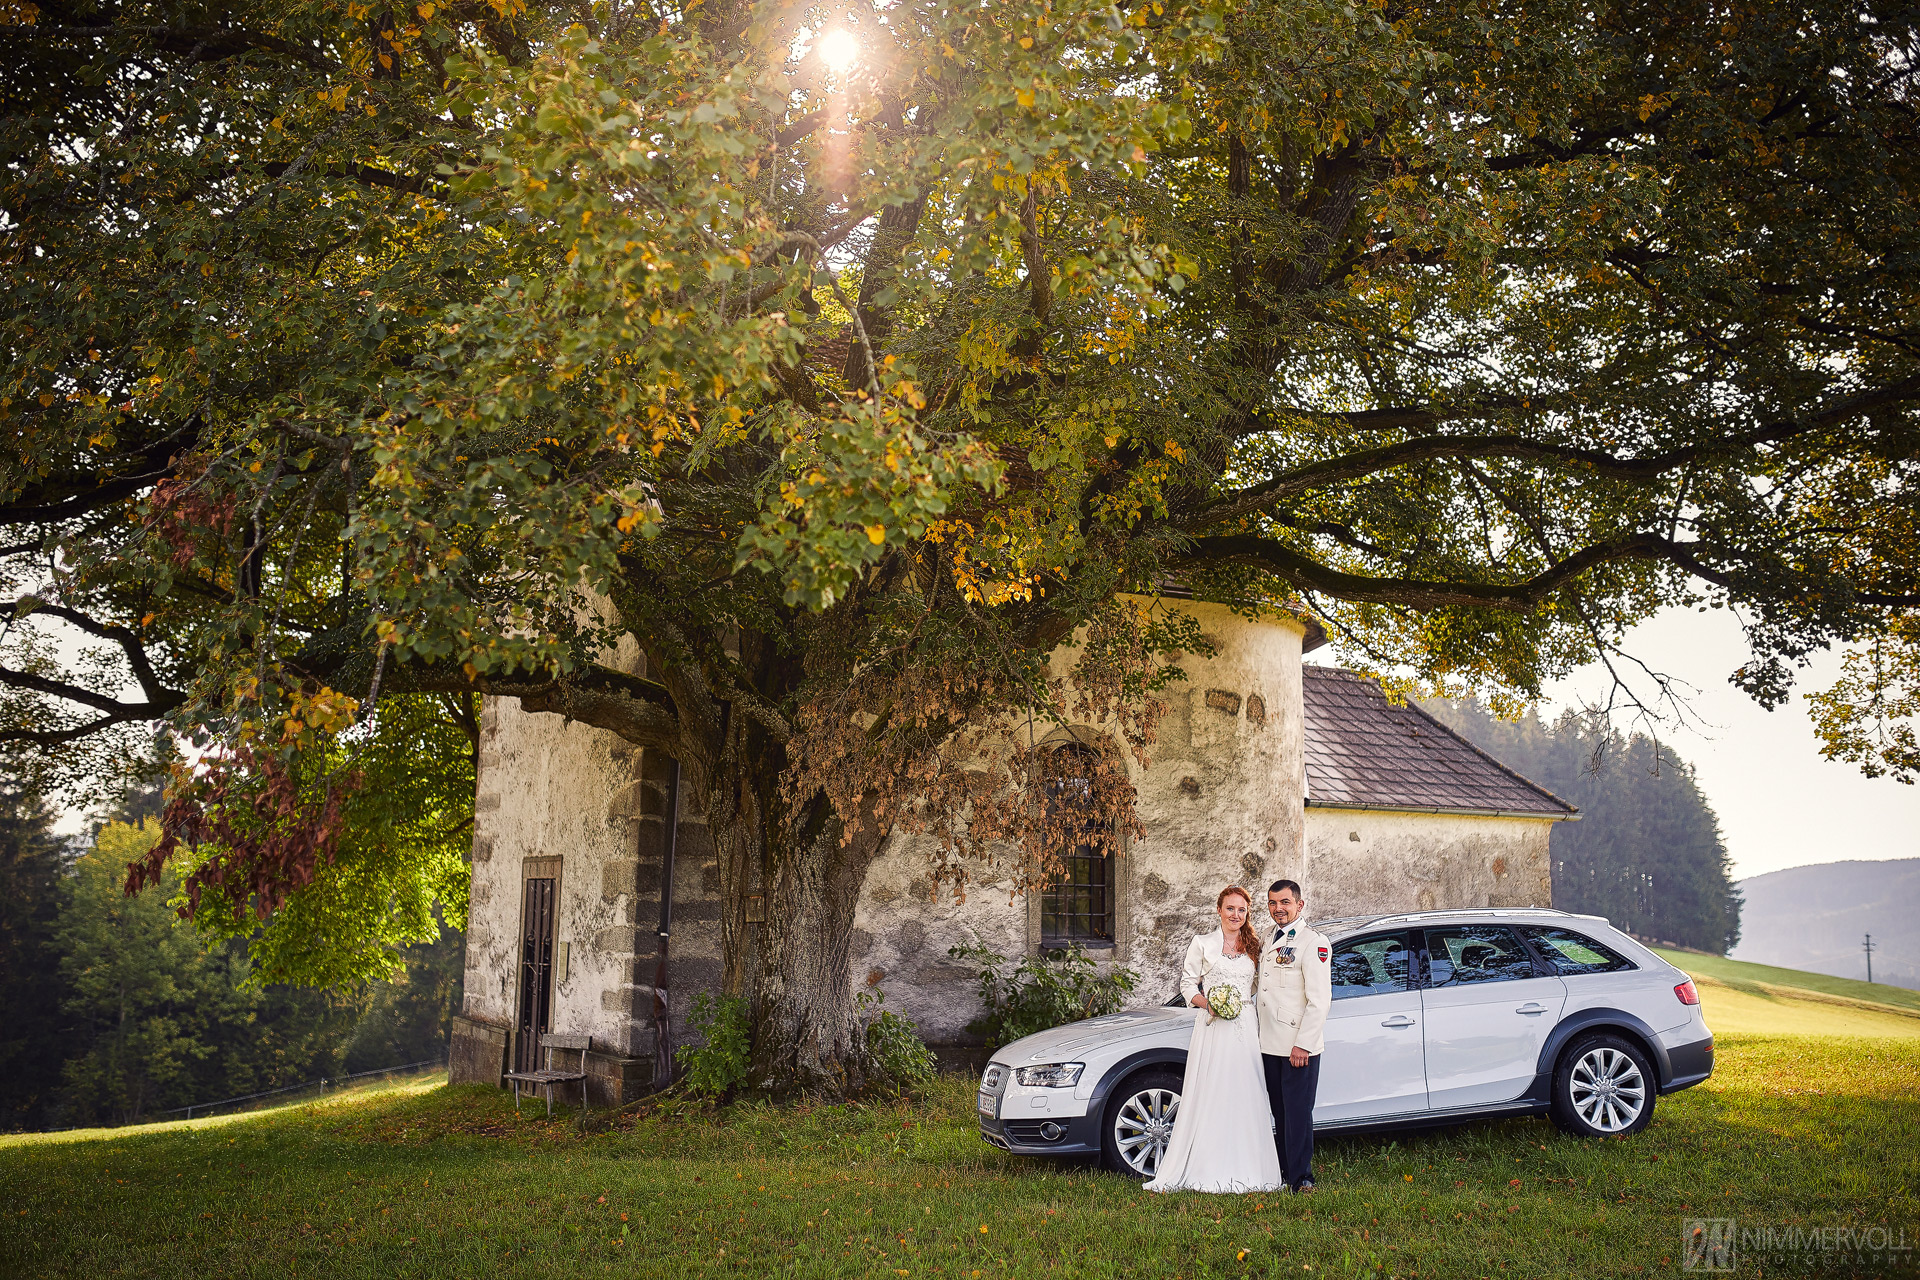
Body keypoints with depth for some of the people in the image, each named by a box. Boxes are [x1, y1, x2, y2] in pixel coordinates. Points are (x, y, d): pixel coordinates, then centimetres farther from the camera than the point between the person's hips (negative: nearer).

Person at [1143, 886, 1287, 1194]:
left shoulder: (1254, 947, 11)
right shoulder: (1203, 944, 4)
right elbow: (1188, 983, 4)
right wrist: (1208, 1004, -13)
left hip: (1246, 1029, 2)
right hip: (1211, 1028, -2)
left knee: (1245, 1099, 1)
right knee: (1208, 1097, -3)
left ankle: (1244, 1171, 7)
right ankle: (1206, 1171, 1)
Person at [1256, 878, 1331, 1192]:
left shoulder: (1314, 943, -10)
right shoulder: (1268, 941, 14)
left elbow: (1319, 1001, -15)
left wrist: (1303, 1044, -18)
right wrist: (1260, 1037, 16)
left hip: (1299, 1047, -7)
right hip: (1270, 1045, 7)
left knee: (1298, 1113, -3)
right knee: (1280, 1113, 13)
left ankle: (1300, 1178, 5)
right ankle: (1282, 1172, 22)